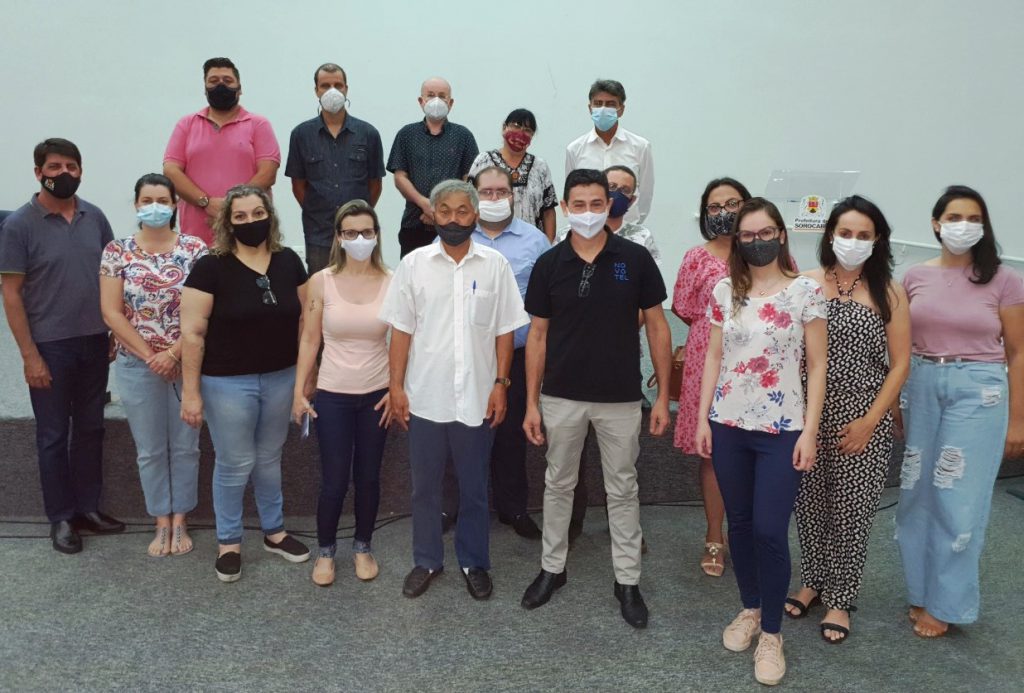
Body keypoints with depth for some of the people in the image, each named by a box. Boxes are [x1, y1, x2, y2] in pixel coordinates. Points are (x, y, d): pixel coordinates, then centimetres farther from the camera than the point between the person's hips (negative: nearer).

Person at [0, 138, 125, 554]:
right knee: (53, 435, 8)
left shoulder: (94, 217, 3)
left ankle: (88, 508, 27)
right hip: (50, 347, -4)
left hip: (95, 342, 4)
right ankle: (60, 518, 21)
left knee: (90, 428, 13)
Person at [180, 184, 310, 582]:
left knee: (269, 460, 18)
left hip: (280, 379, 4)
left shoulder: (289, 262, 1)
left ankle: (274, 532, 35)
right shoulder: (211, 268, -12)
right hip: (228, 383, -4)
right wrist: (191, 392, -13)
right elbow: (192, 333, -12)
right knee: (234, 464, 8)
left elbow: (304, 319, 8)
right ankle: (228, 543, 27)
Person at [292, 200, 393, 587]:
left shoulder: (392, 283, -4)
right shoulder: (321, 282, -4)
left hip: (377, 395, 1)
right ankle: (326, 551, 27)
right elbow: (310, 341, 0)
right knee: (334, 480, 3)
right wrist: (299, 392, -1)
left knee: (368, 476, 11)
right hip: (332, 395, -1)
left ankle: (363, 547, 33)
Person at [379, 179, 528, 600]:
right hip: (424, 399, 1)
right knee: (425, 486, 13)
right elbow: (401, 330, 1)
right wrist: (396, 386, -3)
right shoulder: (414, 264, 0)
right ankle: (427, 561, 30)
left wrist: (500, 383, -4)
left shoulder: (495, 265, 0)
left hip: (476, 399, 0)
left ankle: (474, 562, 30)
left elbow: (505, 331, 2)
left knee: (474, 487, 13)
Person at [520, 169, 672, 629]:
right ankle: (552, 568, 32)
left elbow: (657, 327, -1)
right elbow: (538, 335, 2)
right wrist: (531, 403, -1)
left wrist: (663, 396, -4)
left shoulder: (635, 259, -5)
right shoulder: (549, 264, -2)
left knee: (622, 489, 10)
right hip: (561, 396, 1)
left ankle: (627, 580, 25)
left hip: (620, 398, -1)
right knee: (558, 484, 15)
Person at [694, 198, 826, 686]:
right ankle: (749, 609, 33)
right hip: (729, 425, 3)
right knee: (739, 523, 13)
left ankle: (771, 632, 15)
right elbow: (713, 357, 8)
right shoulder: (724, 291, 5)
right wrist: (702, 418, 5)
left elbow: (817, 366, -3)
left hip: (782, 429, -3)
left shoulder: (806, 291, -4)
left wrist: (809, 430, -8)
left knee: (770, 531, -4)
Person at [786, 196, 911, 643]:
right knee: (810, 504, 10)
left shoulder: (888, 293, 0)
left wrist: (869, 421, -8)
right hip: (809, 415, 1)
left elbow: (899, 364, 0)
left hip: (863, 421, -1)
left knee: (851, 511, 5)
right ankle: (811, 581, 32)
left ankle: (839, 599, 23)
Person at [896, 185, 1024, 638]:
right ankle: (921, 591, 26)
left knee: (958, 500, 2)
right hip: (919, 387, 3)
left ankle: (944, 603, 18)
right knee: (917, 494, 9)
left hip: (978, 391, -3)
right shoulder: (915, 278, 4)